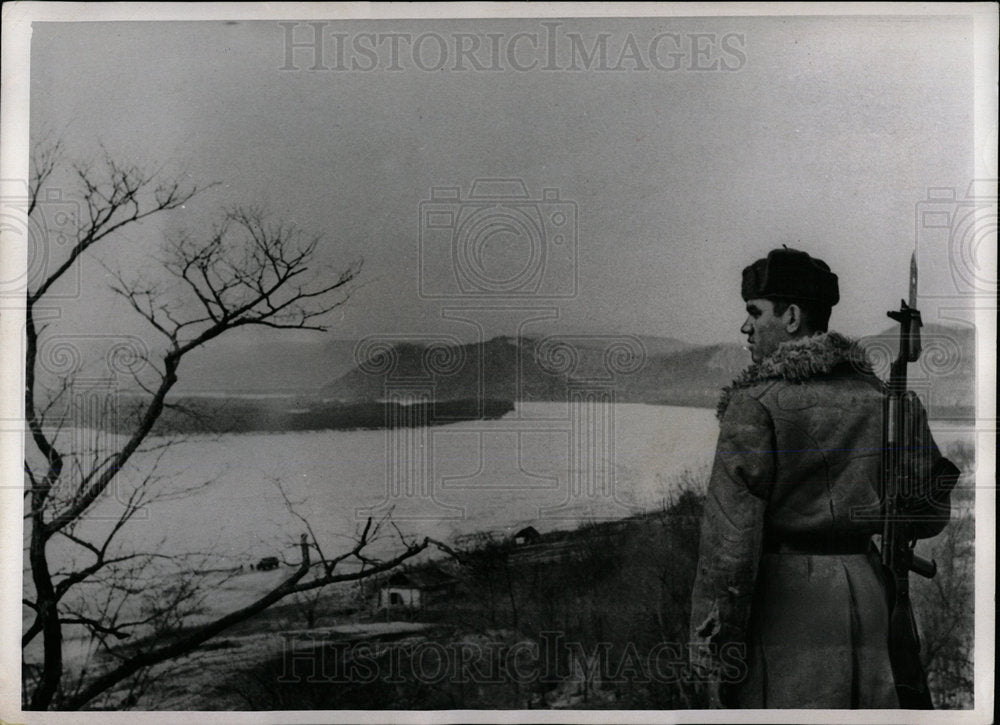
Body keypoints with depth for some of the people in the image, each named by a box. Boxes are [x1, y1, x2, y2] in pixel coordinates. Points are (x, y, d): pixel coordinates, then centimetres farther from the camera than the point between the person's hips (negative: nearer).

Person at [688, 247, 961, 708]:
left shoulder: (756, 403, -12)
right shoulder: (876, 397, 6)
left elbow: (731, 535, -16)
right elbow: (926, 514, 11)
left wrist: (714, 651, -10)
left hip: (778, 600, -6)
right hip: (864, 594, 6)